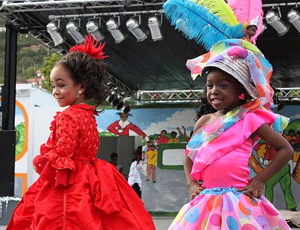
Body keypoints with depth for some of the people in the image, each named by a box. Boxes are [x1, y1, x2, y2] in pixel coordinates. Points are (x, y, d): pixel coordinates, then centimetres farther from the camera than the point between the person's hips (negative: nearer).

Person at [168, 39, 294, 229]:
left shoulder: (250, 119, -2)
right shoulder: (204, 121, 11)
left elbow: (286, 149, 0)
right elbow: (189, 156, 25)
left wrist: (260, 180, -5)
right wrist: (191, 183, 10)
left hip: (239, 203, -4)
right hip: (205, 203, 4)